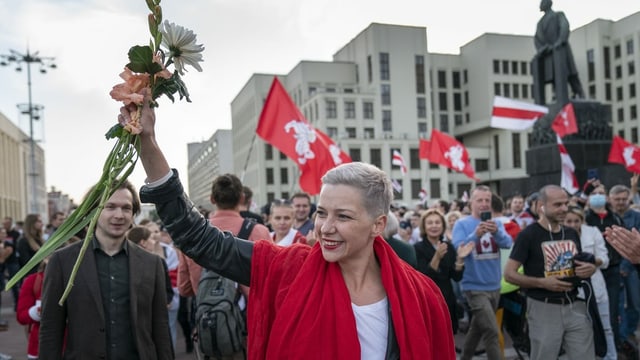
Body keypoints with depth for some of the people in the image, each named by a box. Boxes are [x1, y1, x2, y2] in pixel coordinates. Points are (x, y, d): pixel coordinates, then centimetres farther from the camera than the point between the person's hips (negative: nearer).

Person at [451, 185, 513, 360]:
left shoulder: (497, 223, 6)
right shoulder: (462, 224, -7)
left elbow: (507, 243, -12)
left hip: (494, 286, 5)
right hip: (475, 287, -5)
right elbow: (458, 249, -21)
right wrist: (476, 235, -37)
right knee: (491, 331, -12)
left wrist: (496, 232, -34)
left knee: (478, 328, 19)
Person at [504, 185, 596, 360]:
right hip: (544, 308, -5)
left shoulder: (572, 234, 10)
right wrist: (543, 282, -22)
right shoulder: (528, 235, -10)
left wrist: (589, 269, 0)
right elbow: (509, 274, -11)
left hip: (575, 306, 5)